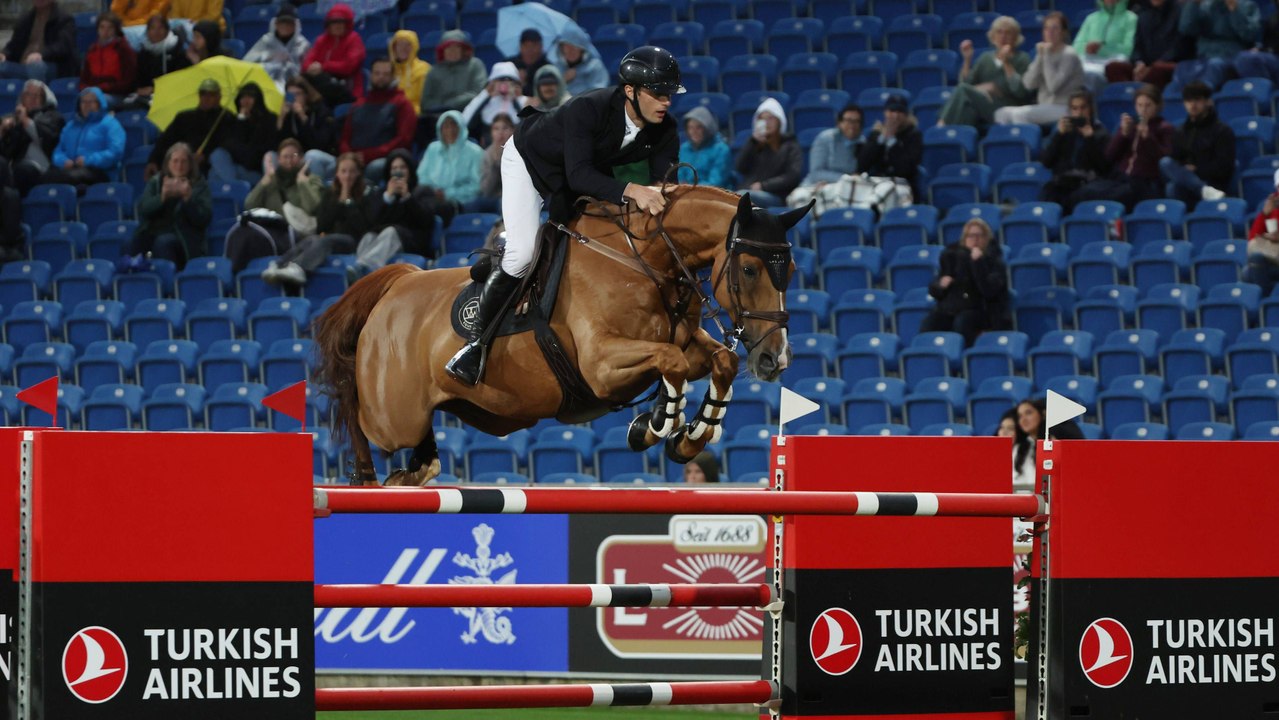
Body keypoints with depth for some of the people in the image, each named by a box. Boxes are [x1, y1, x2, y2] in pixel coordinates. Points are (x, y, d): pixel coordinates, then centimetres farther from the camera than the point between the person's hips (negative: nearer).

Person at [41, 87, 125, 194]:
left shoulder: (109, 124, 9)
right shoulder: (72, 124, 28)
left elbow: (115, 152, -5)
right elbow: (59, 150, 23)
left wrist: (89, 160, -15)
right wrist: (63, 160, -2)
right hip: (70, 168, 5)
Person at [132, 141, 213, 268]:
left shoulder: (199, 186, 10)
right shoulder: (156, 181, 18)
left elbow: (205, 219, -3)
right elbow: (142, 209, 3)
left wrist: (188, 197, -17)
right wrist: (162, 197, -15)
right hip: (152, 232, 2)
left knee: (163, 242, -37)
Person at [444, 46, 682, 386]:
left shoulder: (664, 132, -22)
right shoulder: (588, 109, -41)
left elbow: (664, 185, -22)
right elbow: (578, 175, -49)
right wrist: (629, 191, -63)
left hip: (584, 171, 7)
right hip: (529, 159, -7)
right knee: (522, 253, -22)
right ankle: (476, 341, -11)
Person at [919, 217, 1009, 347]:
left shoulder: (994, 260, 4)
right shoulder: (952, 255, 15)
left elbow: (989, 290, -15)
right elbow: (933, 290, 18)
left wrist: (978, 262, -19)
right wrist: (940, 285, -5)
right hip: (948, 309, 3)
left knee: (962, 322, -38)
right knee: (928, 324, -29)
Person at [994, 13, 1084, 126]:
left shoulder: (1069, 55, -7)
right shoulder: (1044, 52, 14)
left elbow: (1053, 86, -20)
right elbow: (1029, 84, 2)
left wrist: (1047, 56, -13)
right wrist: (1040, 57, -7)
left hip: (1063, 108, -7)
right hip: (1044, 106, 7)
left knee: (1020, 114, -29)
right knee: (1003, 113, -12)